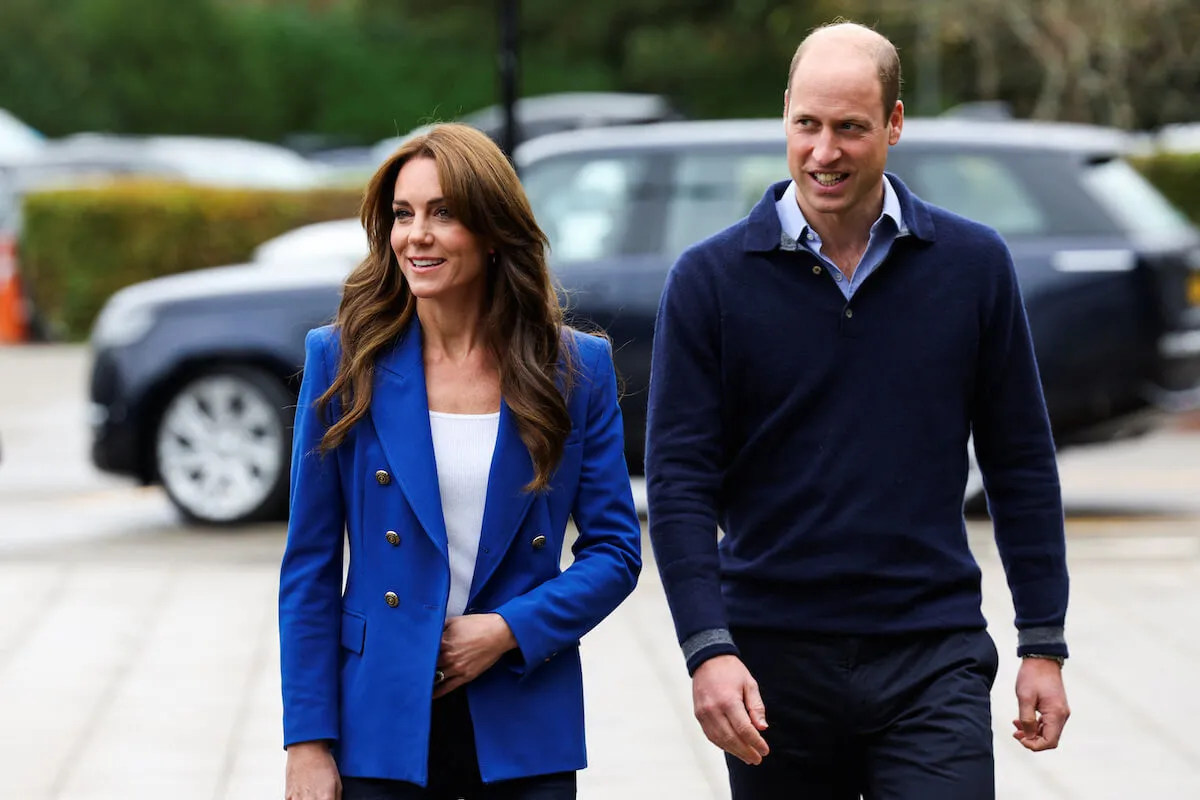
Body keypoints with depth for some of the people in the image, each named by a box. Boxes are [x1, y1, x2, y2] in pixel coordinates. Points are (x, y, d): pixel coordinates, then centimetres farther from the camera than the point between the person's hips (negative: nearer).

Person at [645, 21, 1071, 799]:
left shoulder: (973, 264, 3)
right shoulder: (711, 278, 0)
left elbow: (1021, 463, 8)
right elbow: (680, 479, -4)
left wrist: (1044, 644, 4)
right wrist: (708, 648, -15)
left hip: (933, 656, 0)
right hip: (774, 660, 0)